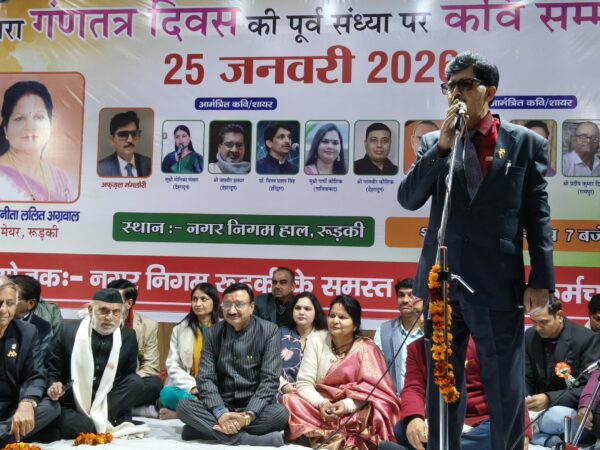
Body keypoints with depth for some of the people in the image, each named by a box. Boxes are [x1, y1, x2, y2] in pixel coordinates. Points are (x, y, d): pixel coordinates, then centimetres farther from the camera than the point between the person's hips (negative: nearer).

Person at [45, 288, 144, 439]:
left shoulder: (128, 337, 0)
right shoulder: (69, 331, -4)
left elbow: (129, 378, 4)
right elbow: (50, 371, 2)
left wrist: (126, 422, -7)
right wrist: (53, 385, -23)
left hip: (106, 405, 3)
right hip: (72, 405, -3)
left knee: (136, 382, -22)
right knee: (81, 427, -36)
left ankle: (99, 421, -21)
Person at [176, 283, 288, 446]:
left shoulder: (269, 331, -5)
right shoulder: (213, 333, 3)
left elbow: (270, 380, -11)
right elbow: (206, 378, -3)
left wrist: (248, 416, -25)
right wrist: (220, 413, -22)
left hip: (255, 408, -2)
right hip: (222, 407, 2)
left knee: (280, 414, -33)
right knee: (184, 406, -24)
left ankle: (212, 430, -25)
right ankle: (248, 439, -33)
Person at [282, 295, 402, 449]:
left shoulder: (366, 349, 0)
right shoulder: (316, 342, 4)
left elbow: (373, 389, -9)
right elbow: (304, 383, -2)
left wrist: (347, 405, -26)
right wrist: (321, 404, -22)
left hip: (354, 411, -2)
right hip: (320, 407, 3)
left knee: (372, 415, -35)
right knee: (291, 401, -28)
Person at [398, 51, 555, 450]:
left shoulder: (526, 143, 2)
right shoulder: (433, 143, 8)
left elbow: (537, 215, 0)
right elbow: (408, 199, -3)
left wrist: (541, 279, -5)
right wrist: (443, 145, -11)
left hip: (498, 284, -3)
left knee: (506, 387, 6)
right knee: (441, 383, 13)